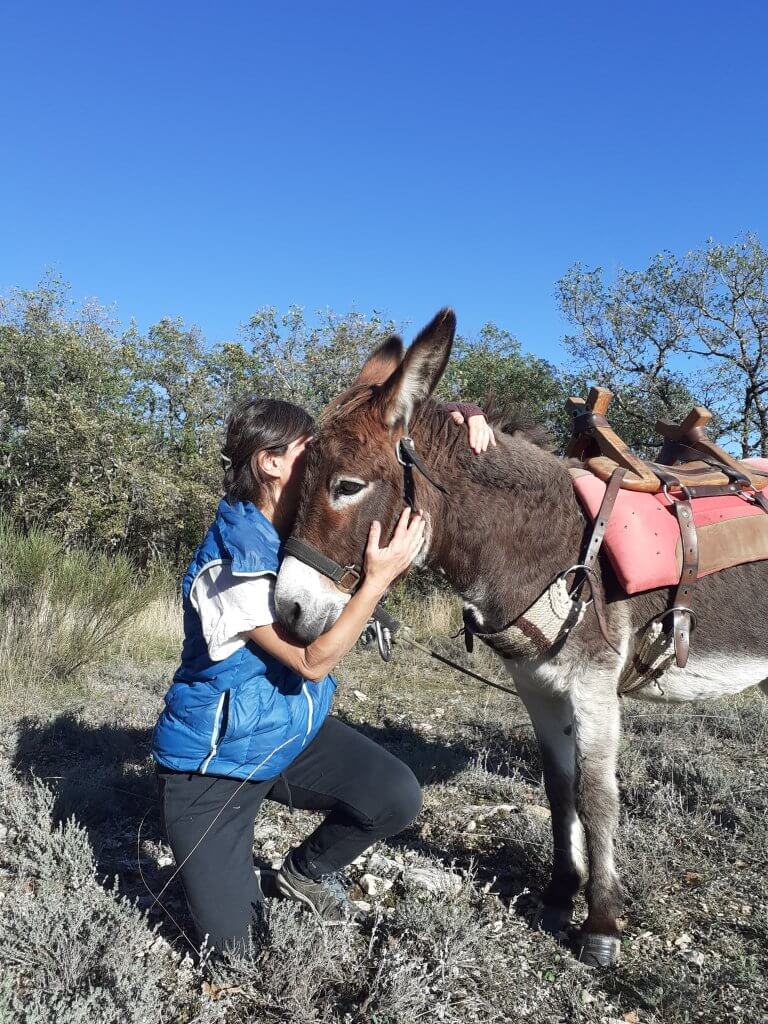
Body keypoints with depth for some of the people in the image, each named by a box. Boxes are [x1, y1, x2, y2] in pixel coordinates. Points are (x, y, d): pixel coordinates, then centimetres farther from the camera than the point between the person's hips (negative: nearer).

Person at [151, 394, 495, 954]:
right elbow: (314, 661, -27)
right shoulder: (233, 560, -28)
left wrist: (459, 419, -17)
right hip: (216, 762, -6)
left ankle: (307, 871, 15)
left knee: (398, 797, -14)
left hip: (297, 733, 6)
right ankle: (223, 869, 29)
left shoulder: (307, 521, -6)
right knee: (229, 938, -5)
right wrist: (380, 577, -30)